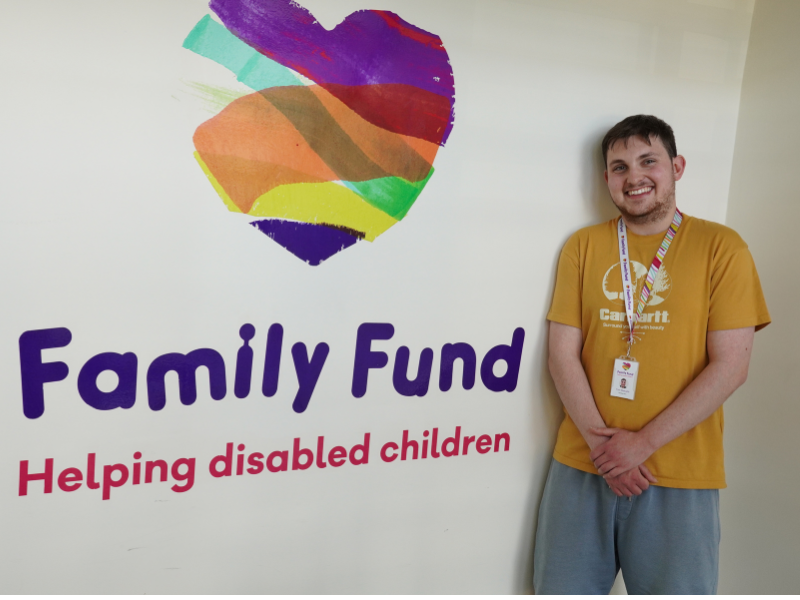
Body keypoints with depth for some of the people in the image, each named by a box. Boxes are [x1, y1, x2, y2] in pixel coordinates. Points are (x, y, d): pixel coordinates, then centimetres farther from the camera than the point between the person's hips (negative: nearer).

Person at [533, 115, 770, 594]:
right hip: (581, 467, 2)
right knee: (564, 587, 11)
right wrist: (599, 440, -11)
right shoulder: (583, 247, 6)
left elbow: (730, 366, -7)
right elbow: (563, 356, 1)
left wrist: (643, 442, -12)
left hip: (680, 481, -2)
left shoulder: (721, 247, -1)